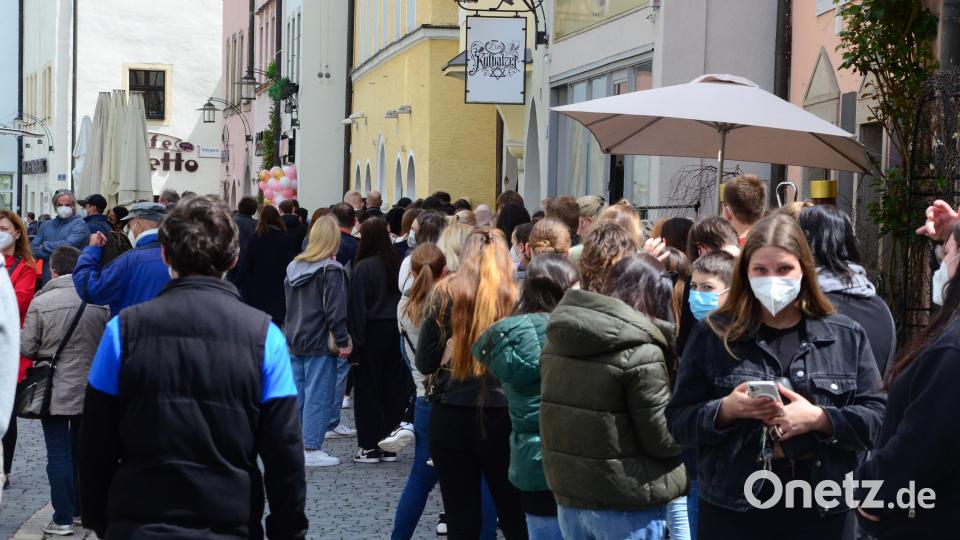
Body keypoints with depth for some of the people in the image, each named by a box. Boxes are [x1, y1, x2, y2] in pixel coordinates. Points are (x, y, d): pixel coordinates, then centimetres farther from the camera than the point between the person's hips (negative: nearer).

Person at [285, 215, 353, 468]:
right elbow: (335, 309, -17)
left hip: (294, 341, 7)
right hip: (320, 343, -7)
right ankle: (311, 449, -2)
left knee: (298, 395, 14)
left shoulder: (294, 266, 9)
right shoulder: (331, 270, -13)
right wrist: (343, 341, -14)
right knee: (319, 396, -2)